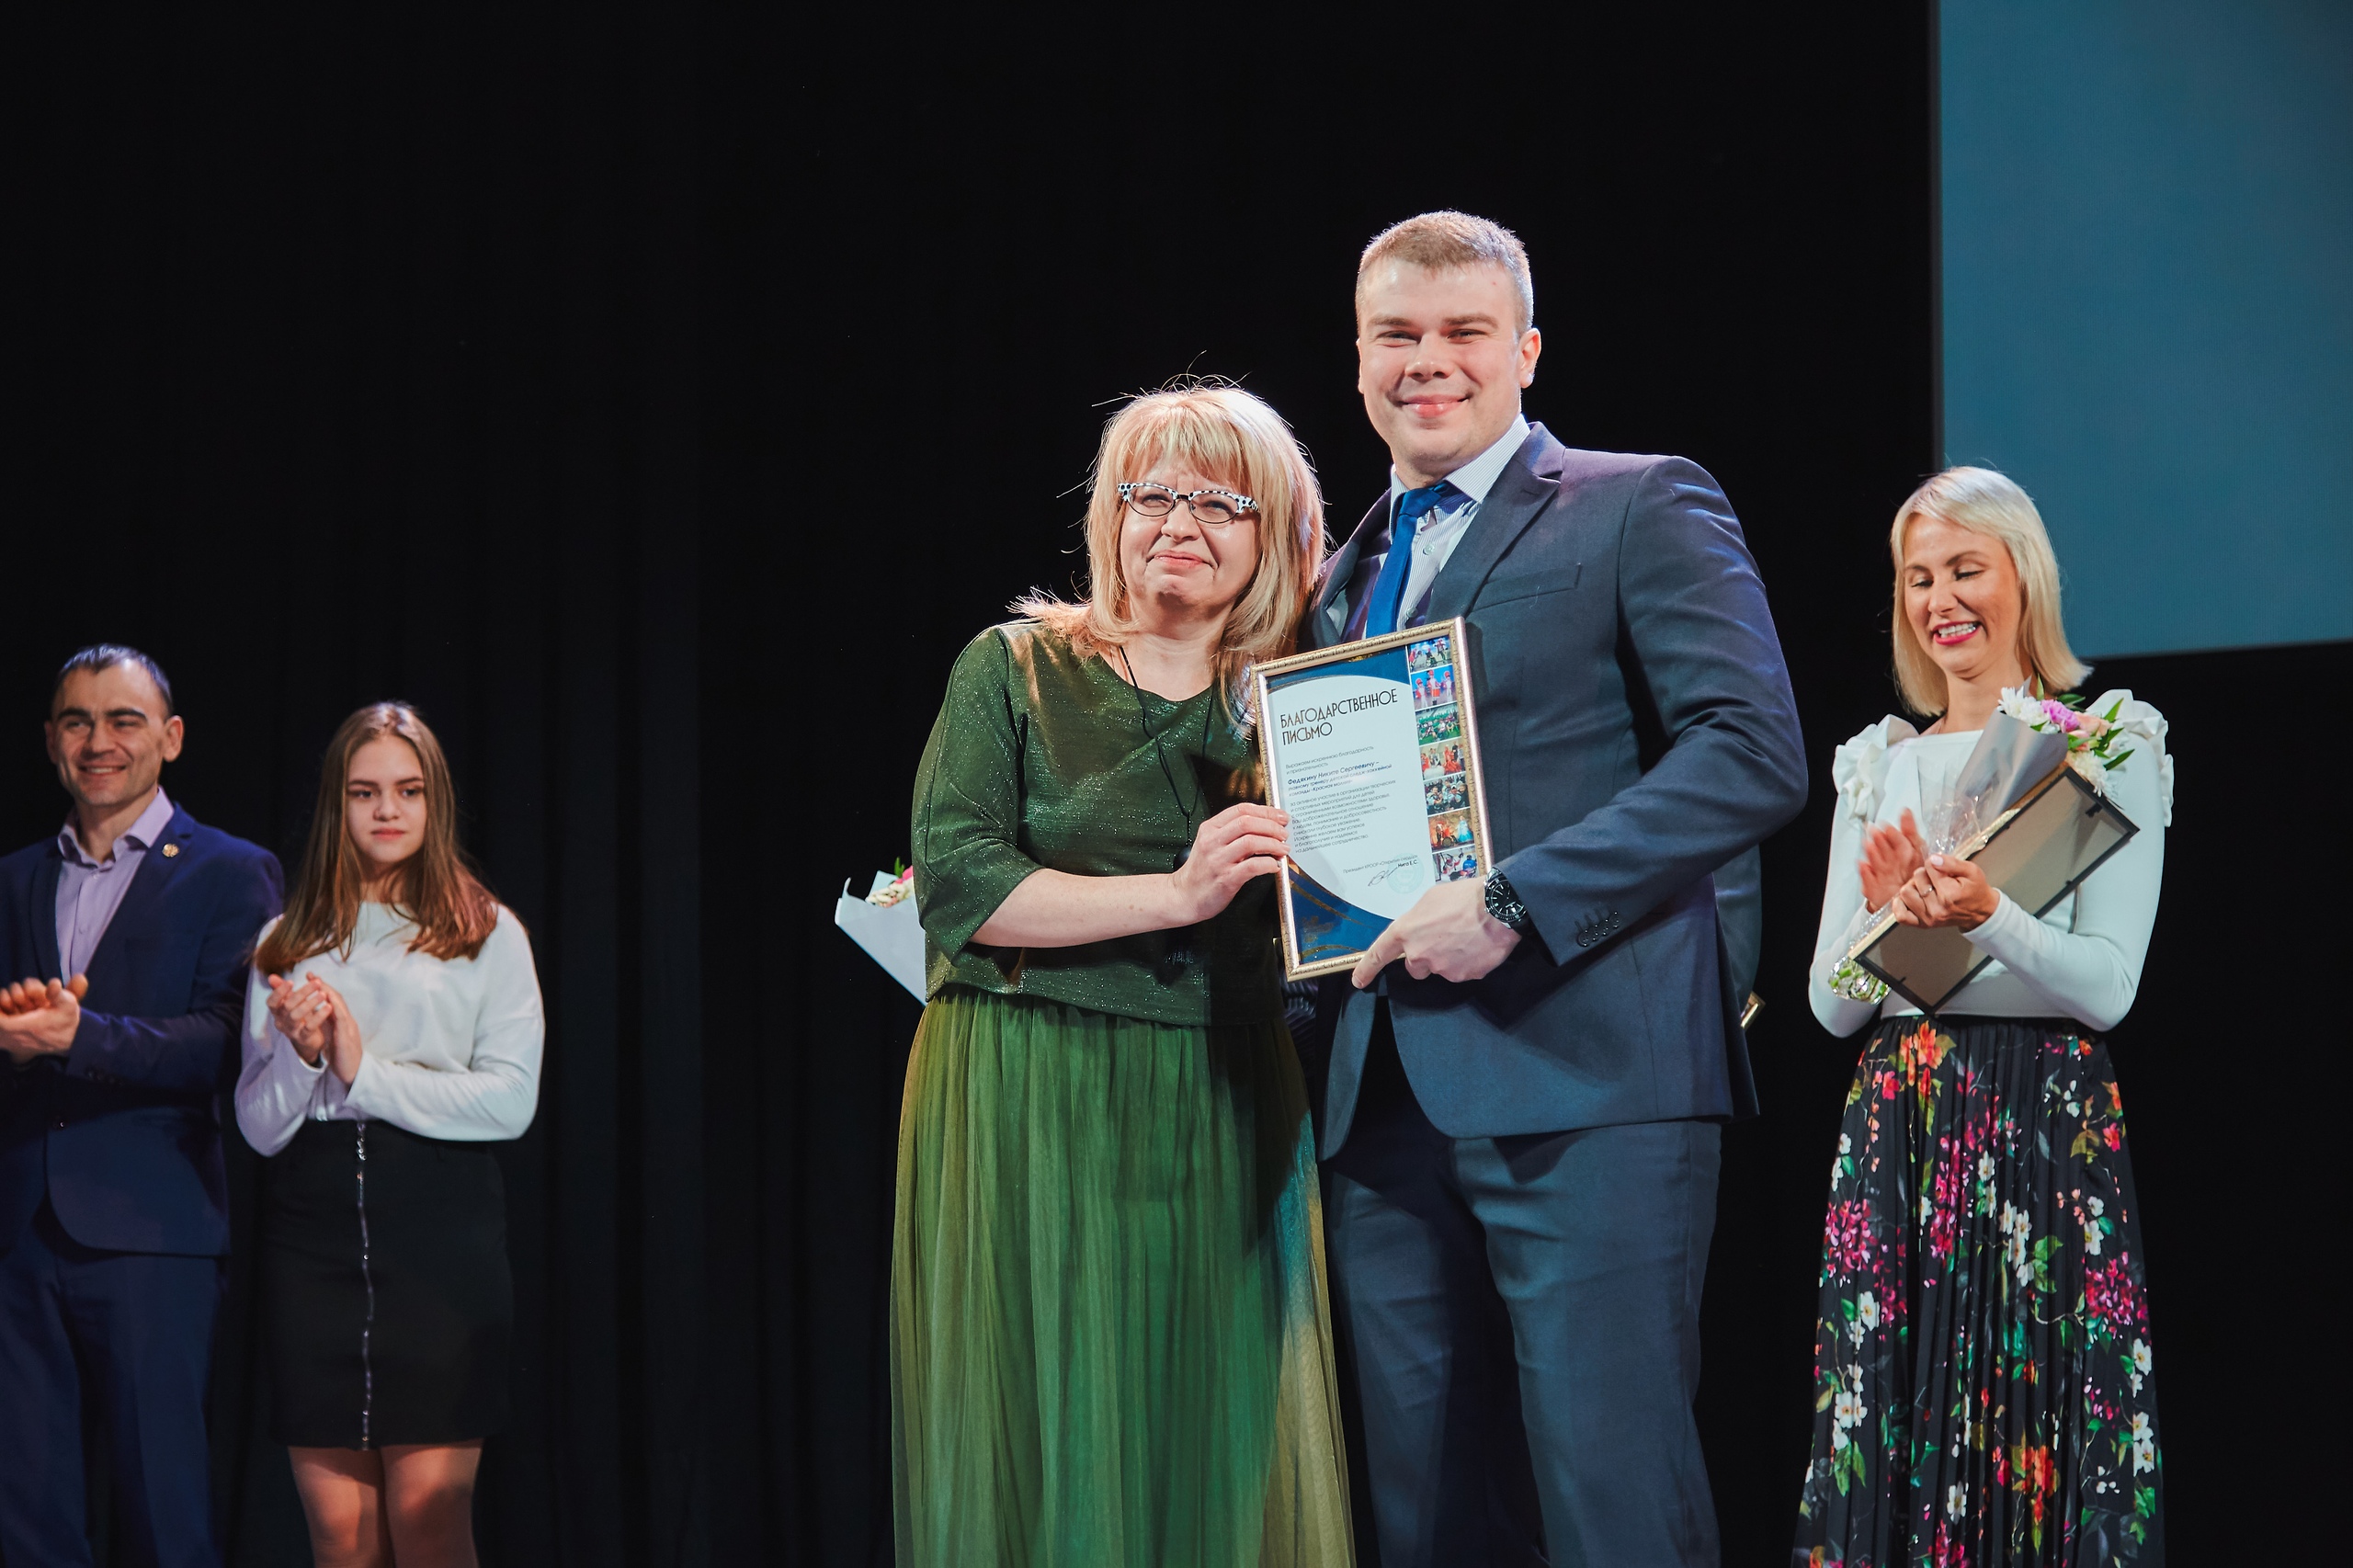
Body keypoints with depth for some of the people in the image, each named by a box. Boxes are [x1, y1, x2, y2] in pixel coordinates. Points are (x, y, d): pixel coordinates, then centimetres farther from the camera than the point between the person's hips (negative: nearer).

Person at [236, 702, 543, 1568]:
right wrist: (299, 1054, -10)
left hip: (439, 1223, -2)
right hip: (312, 1228, 2)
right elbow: (258, 1126, 10)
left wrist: (365, 1072, -7)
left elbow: (511, 1100, -3)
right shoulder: (287, 944, 14)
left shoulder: (488, 936, 8)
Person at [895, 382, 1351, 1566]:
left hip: (1227, 1116, 3)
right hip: (1033, 1108, -3)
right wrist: (1175, 896, -17)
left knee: (1221, 1448, 1)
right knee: (1047, 1448, -2)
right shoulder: (1016, 669, 3)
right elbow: (956, 884, -9)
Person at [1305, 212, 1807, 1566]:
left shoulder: (1641, 510, 1)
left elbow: (1755, 753, -11)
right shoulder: (1349, 578, 22)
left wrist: (1513, 903, -17)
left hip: (1585, 1084, -7)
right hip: (1387, 1101, 7)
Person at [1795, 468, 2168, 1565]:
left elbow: (2109, 985, -7)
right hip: (1895, 1130, 4)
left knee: (2045, 1437, -6)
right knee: (1886, 1434, 0)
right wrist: (1884, 916, -9)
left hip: (2049, 1124, -4)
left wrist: (1987, 919, -23)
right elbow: (1831, 1006, 11)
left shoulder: (2109, 746, 3)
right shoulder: (1877, 766, 15)